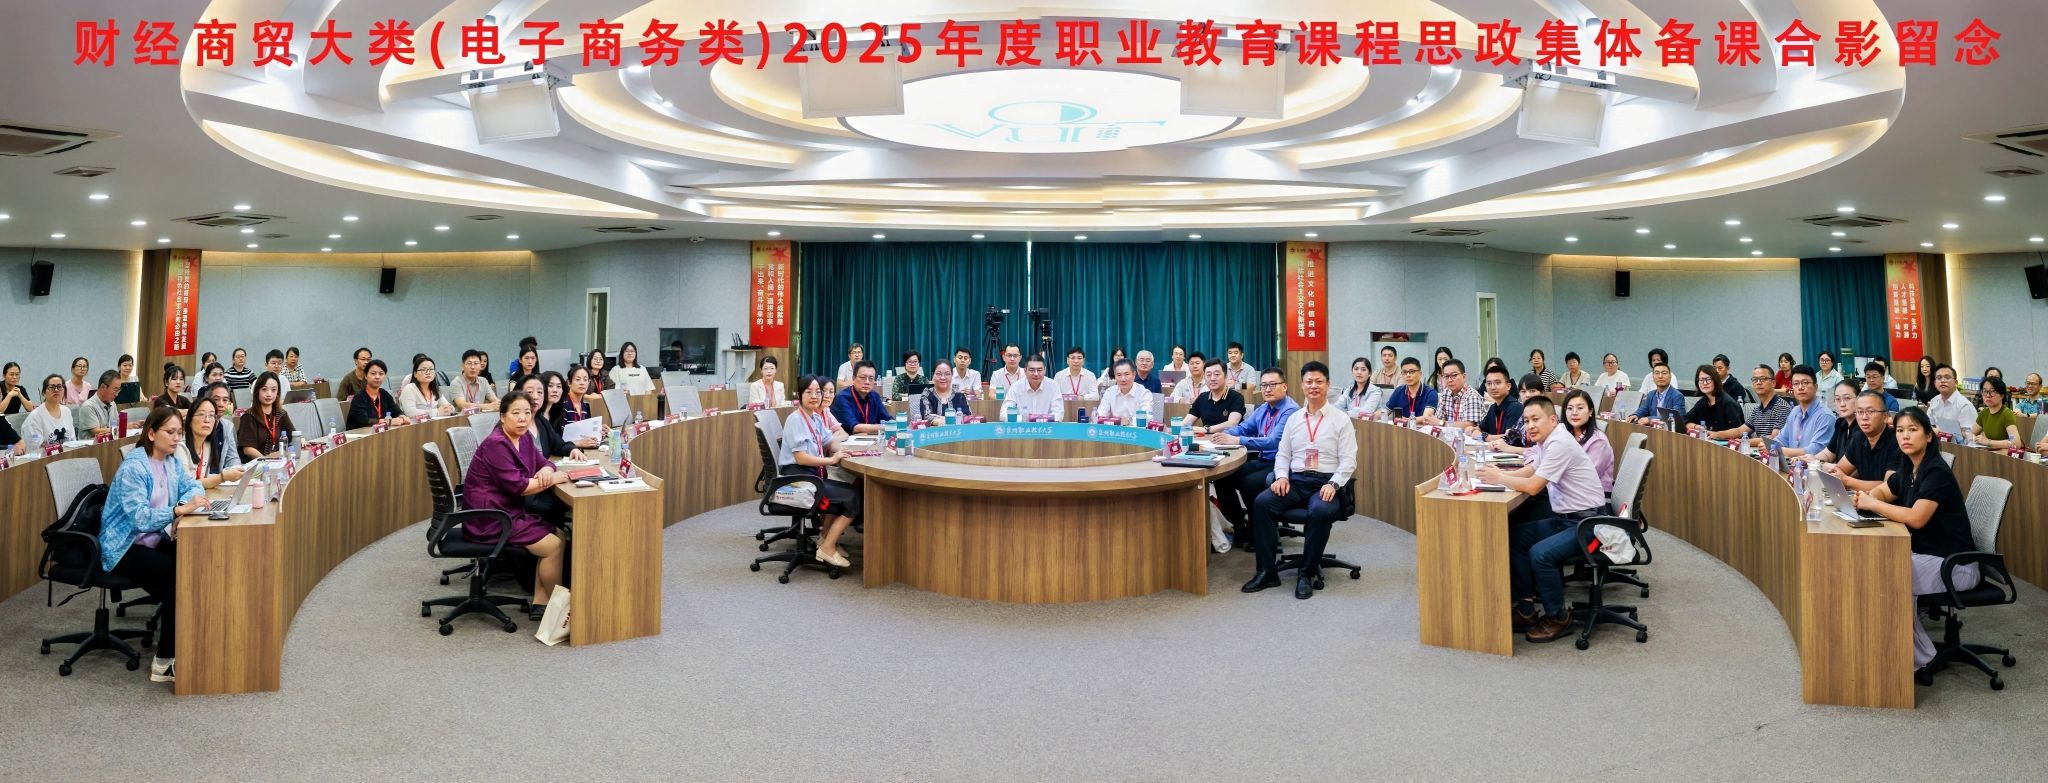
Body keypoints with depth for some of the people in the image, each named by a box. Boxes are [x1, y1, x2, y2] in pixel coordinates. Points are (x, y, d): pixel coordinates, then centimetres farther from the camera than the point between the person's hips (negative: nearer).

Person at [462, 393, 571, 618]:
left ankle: (540, 604, 2)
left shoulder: (524, 439, 8)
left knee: (559, 535, -1)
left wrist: (546, 471, -11)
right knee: (554, 545, -13)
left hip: (509, 511, 9)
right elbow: (517, 486, -24)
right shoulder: (496, 444, -20)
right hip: (488, 521, -9)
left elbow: (543, 463, 14)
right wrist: (552, 479, -15)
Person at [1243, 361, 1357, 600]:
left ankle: (1306, 574, -20)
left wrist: (1333, 484, -17)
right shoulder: (1294, 419, 15)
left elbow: (1348, 460, -1)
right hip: (1295, 480, 4)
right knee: (1261, 503, -24)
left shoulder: (1340, 419, 4)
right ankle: (1265, 571, -19)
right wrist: (1281, 476, -3)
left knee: (1321, 511, -37)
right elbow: (1282, 453, 17)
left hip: (1326, 483, -4)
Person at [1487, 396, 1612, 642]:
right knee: (1515, 537, 5)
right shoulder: (1549, 440, 8)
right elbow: (1532, 471, 24)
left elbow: (1532, 486, -23)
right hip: (1565, 518, 10)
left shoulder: (1560, 444, -21)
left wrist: (1498, 478, -10)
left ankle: (1558, 617, -6)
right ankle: (1526, 608, 8)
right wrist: (1501, 473, 7)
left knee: (1540, 554, -27)